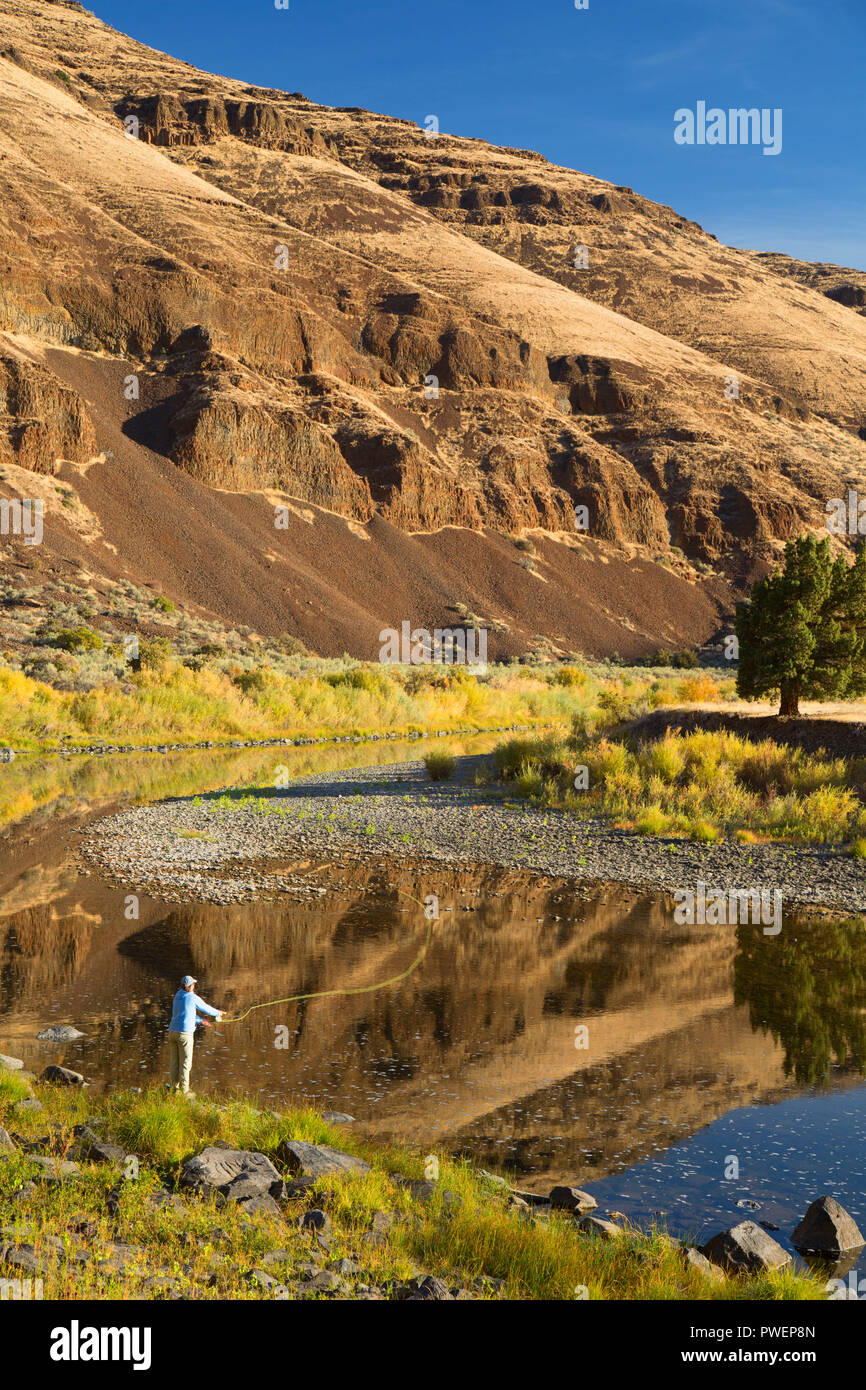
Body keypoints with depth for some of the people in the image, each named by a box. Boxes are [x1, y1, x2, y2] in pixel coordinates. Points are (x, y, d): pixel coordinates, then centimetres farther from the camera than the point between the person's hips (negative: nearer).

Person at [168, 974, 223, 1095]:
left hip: (172, 1032, 6)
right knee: (185, 1063, 0)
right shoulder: (193, 998, -7)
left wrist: (200, 1020, 34)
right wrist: (217, 1013, 27)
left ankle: (174, 1088, 15)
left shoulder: (177, 997, 14)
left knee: (173, 1062, 11)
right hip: (184, 1034, -6)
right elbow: (206, 1008, 8)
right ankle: (184, 1091, 1)